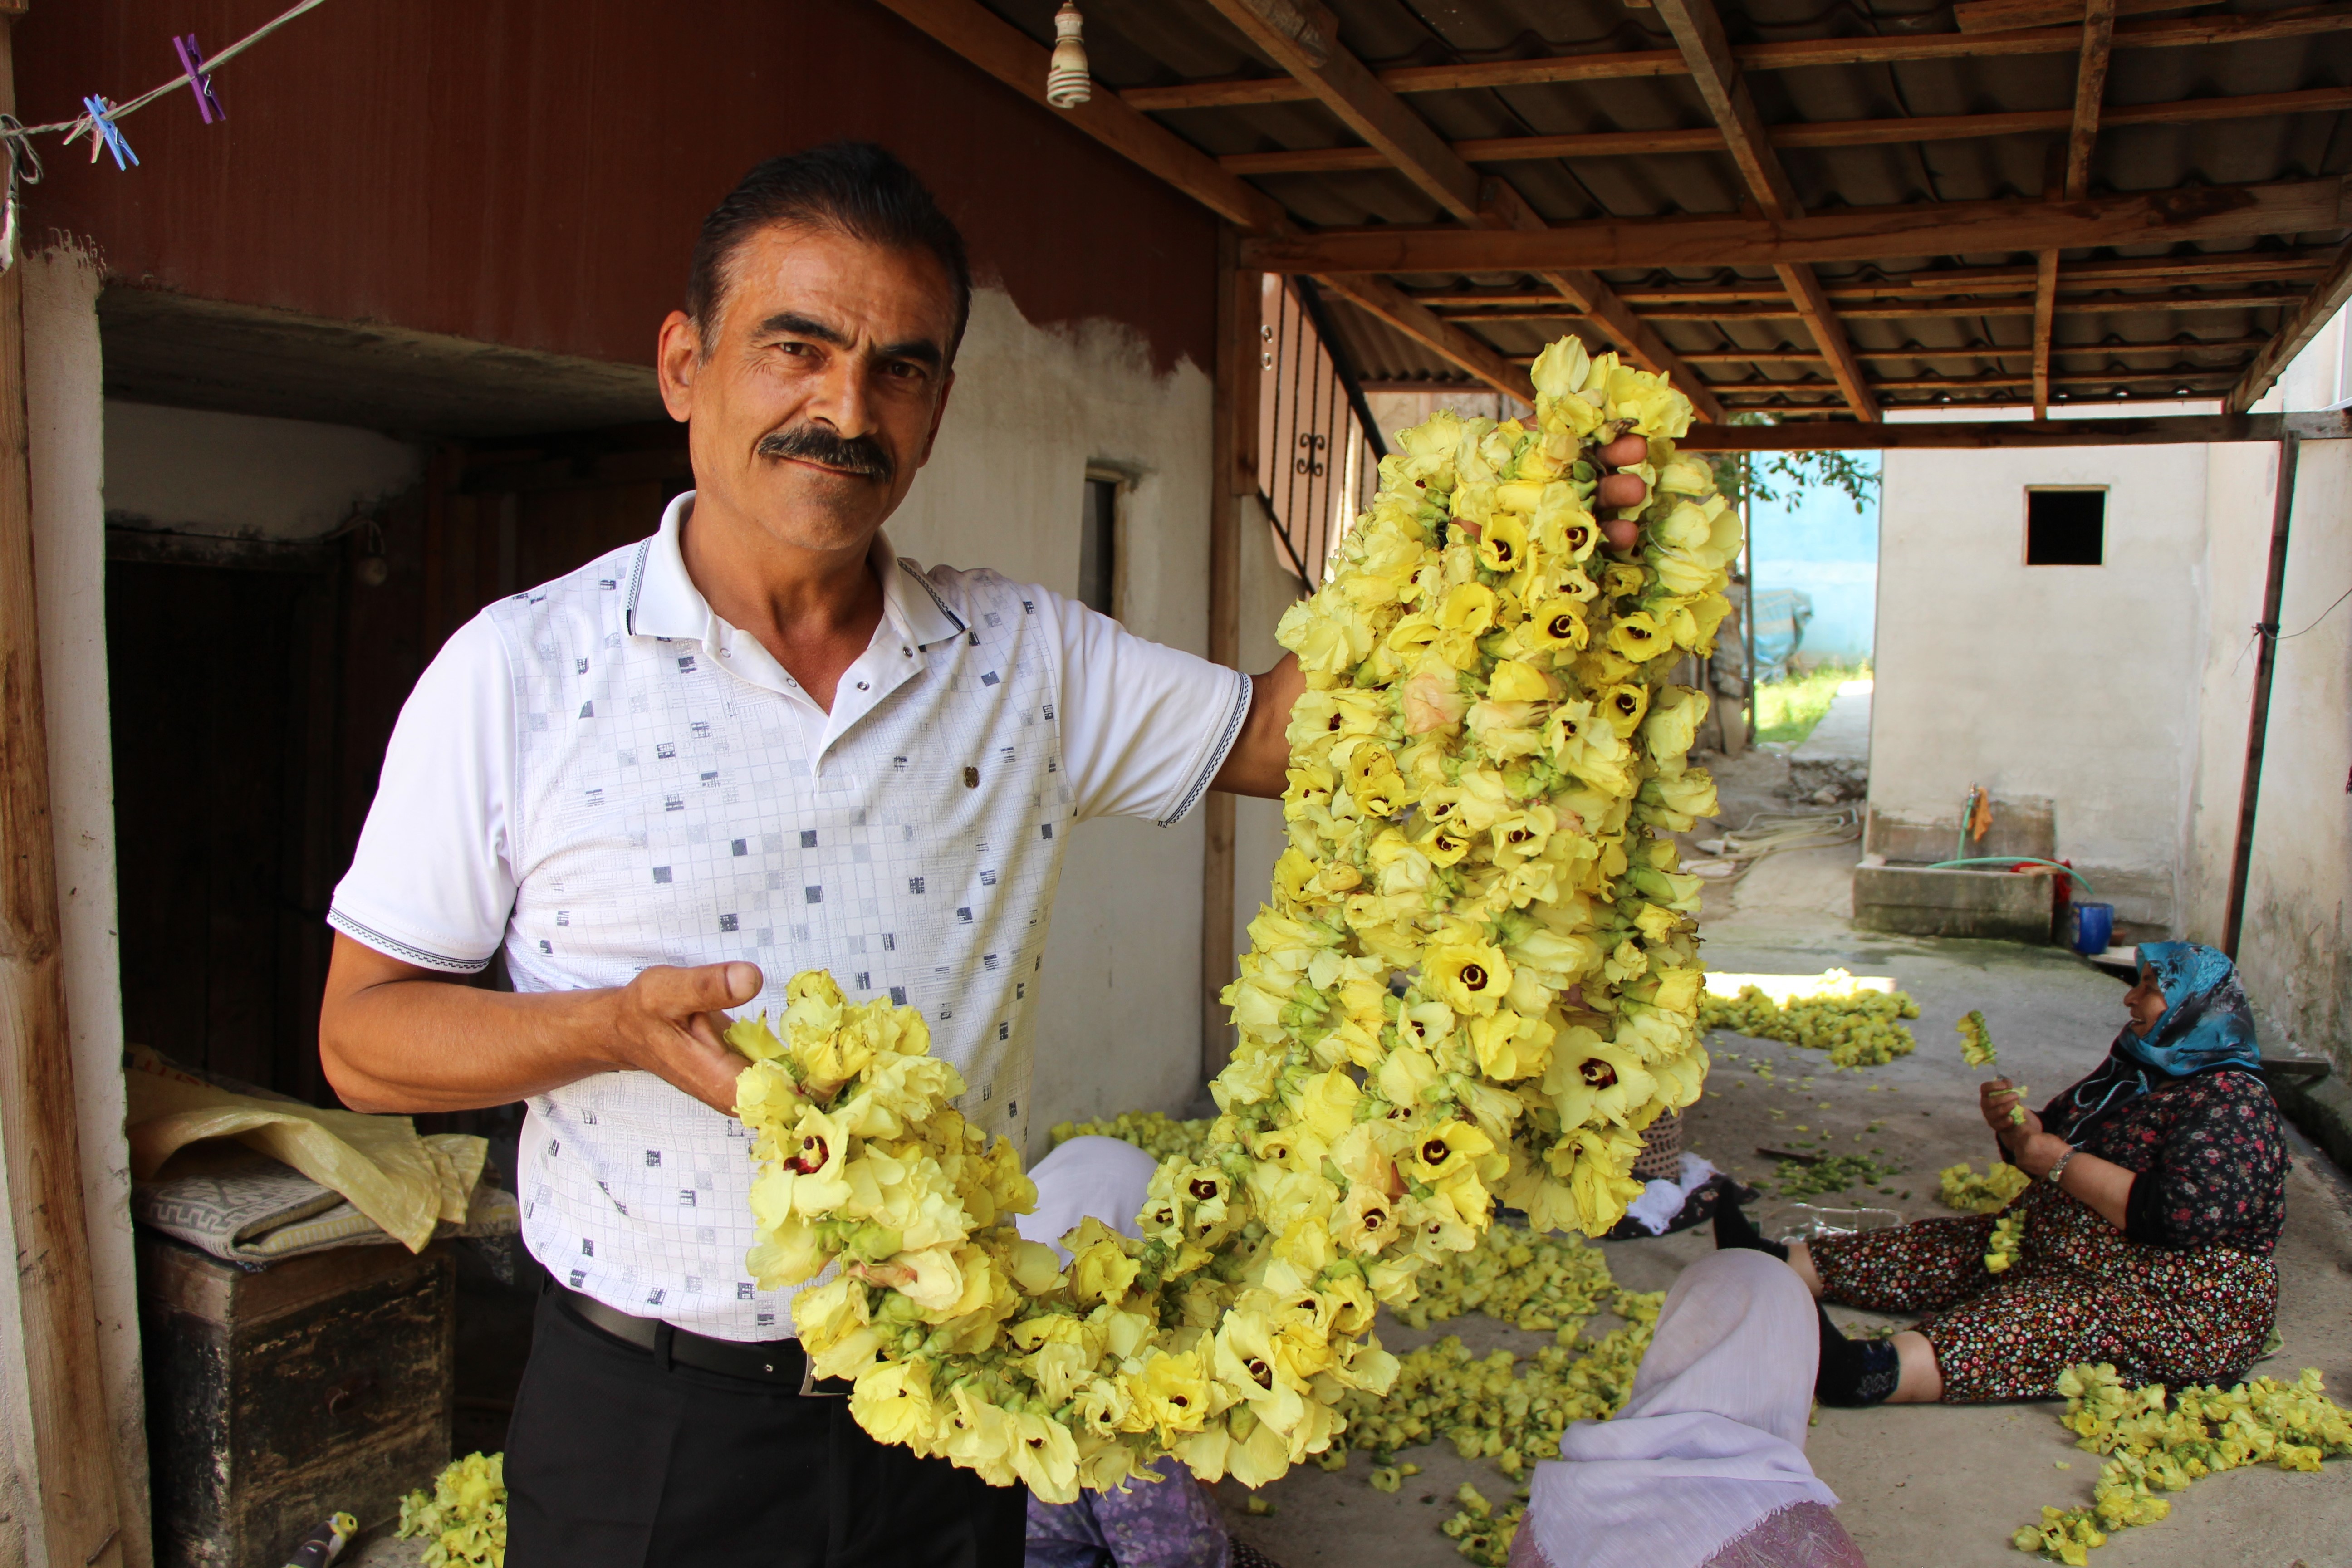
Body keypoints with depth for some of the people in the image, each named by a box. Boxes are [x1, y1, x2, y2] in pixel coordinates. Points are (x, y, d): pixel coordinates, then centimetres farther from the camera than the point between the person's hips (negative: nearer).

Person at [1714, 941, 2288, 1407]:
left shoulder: (2230, 1103, -15)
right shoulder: (2134, 1068, 14)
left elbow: (2178, 1215, -27)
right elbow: (2052, 1138, 19)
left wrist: (2060, 1163, -18)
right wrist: (2015, 1123, -6)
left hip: (2181, 1305, -10)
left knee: (2051, 1319, -36)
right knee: (1935, 1248, -1)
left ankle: (1885, 1372, -61)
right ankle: (1784, 1266, -11)